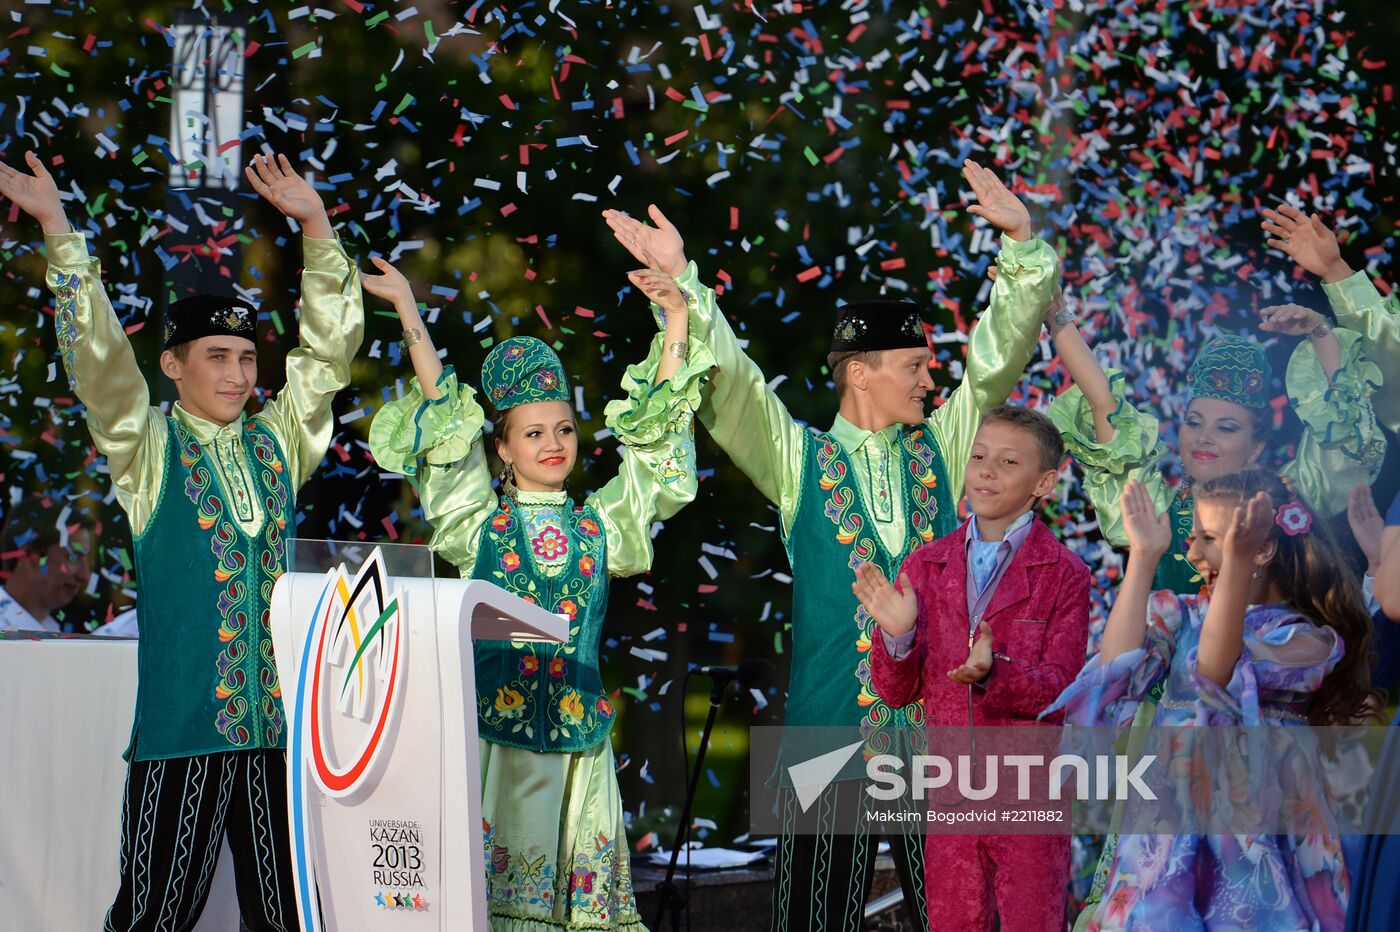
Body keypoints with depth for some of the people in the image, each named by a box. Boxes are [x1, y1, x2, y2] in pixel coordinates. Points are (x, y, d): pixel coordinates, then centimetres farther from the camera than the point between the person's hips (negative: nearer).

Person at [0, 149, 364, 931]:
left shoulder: (278, 444, 13)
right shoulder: (149, 449, 2)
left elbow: (329, 348, 14)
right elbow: (97, 355, -8)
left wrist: (316, 226, 8)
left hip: (279, 719, 4)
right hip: (182, 723, -4)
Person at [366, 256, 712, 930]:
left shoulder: (599, 525, 11)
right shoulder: (481, 526, 6)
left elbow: (655, 436, 8)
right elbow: (443, 418, 1)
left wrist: (676, 321, 3)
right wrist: (408, 312, -3)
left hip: (576, 724, 2)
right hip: (492, 724, -2)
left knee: (572, 875, 2)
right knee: (493, 875, -4)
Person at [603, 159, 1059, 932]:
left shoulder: (940, 449, 12)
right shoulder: (799, 462, 5)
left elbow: (999, 352, 9)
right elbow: (727, 379, -4)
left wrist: (1022, 243, 0)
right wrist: (682, 282, -15)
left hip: (941, 721, 2)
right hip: (832, 724, -2)